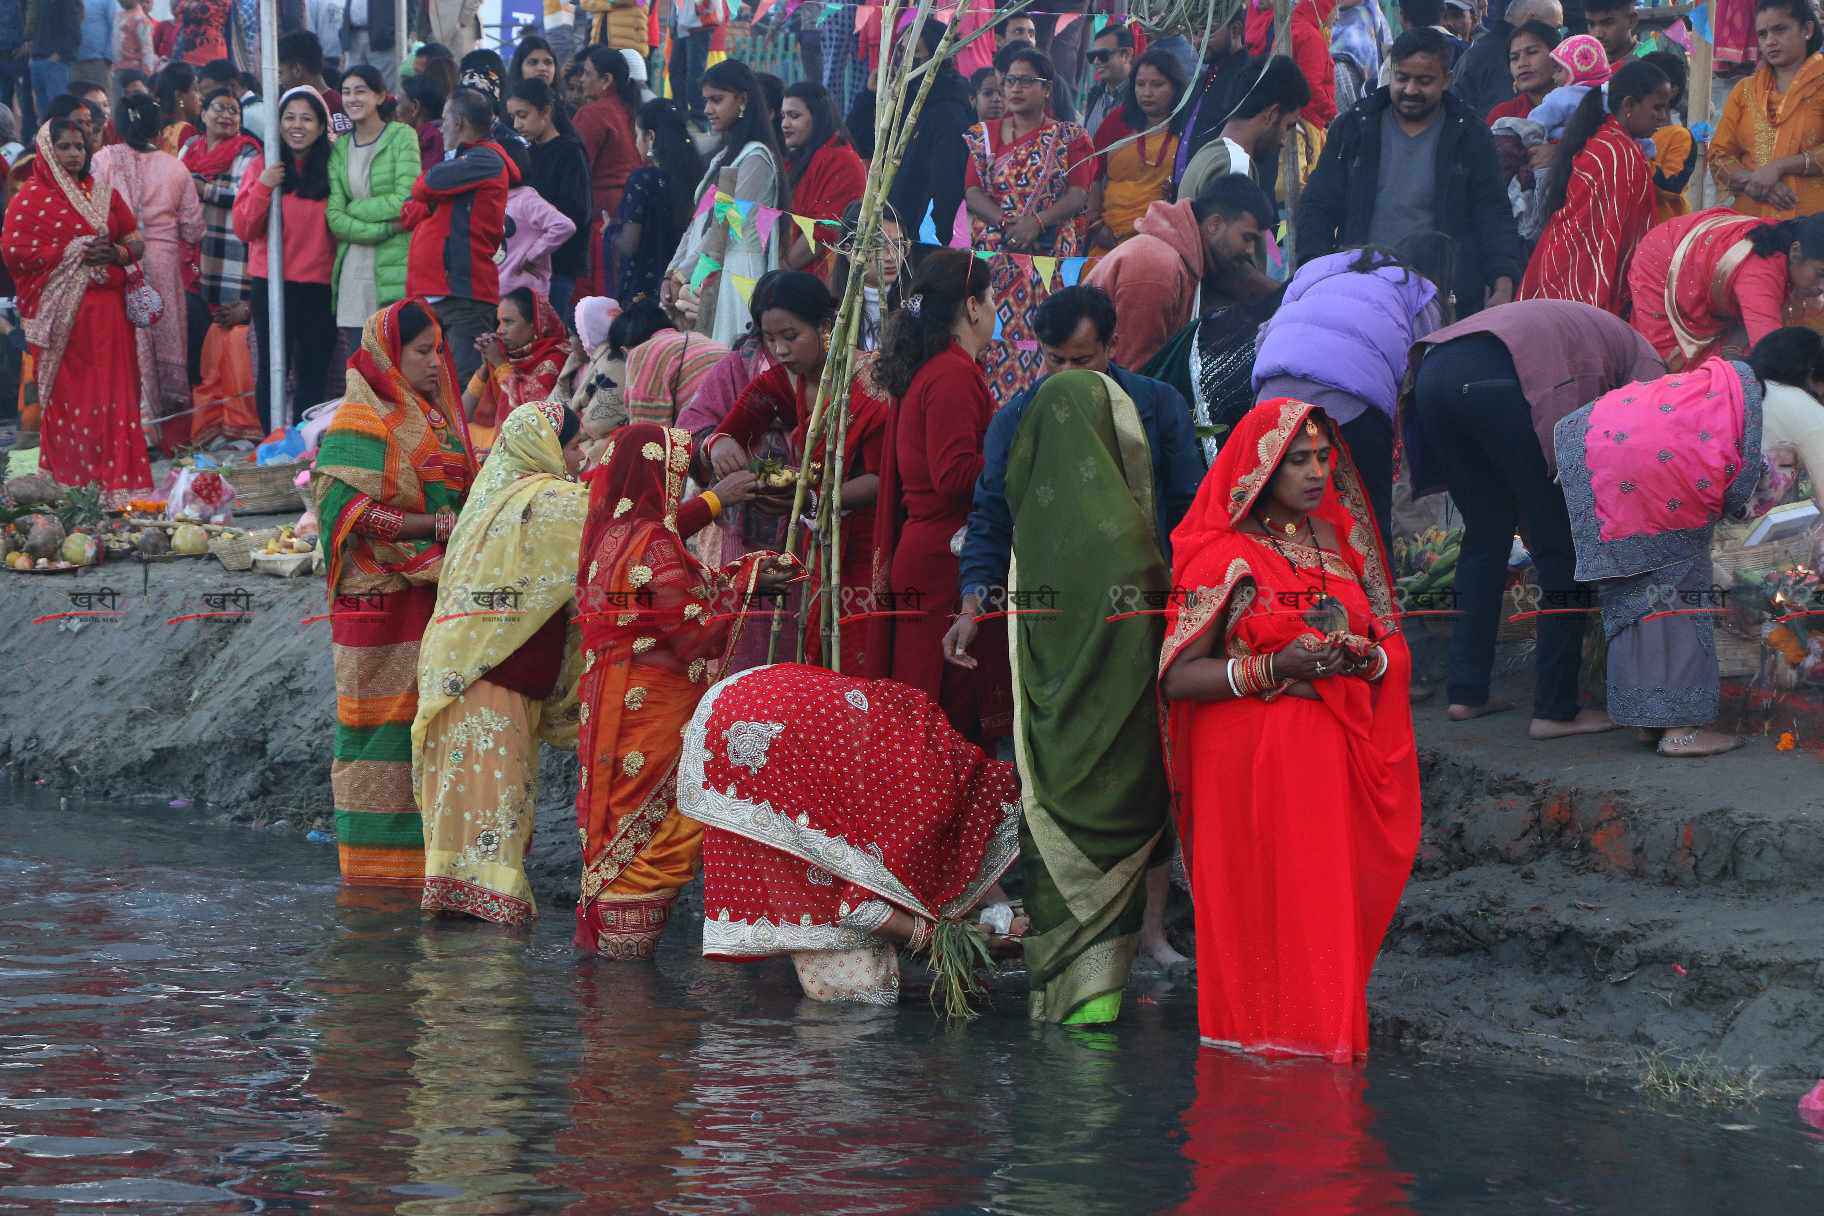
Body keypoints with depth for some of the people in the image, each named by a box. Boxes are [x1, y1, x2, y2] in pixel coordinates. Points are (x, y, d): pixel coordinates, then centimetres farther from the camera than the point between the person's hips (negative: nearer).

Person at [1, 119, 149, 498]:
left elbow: (136, 241, 17)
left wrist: (117, 253, -7)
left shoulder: (103, 193, 16)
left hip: (106, 309, 5)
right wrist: (72, 254, -14)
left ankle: (116, 478, 8)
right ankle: (71, 479, -1)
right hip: (62, 314, -5)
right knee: (68, 395, -4)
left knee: (113, 393, 2)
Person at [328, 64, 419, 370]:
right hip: (353, 272, 4)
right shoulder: (340, 148, 12)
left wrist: (353, 209, -2)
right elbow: (333, 216, 1)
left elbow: (406, 200, -11)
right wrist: (385, 228, -11)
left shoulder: (402, 137, 0)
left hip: (395, 267, -4)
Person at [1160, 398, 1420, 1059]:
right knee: (1264, 916, -7)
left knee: (1332, 908, 1)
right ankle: (1262, 1042, 2)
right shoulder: (1224, 557, -4)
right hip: (1250, 767, -5)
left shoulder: (1339, 544, 13)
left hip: (1335, 756, 5)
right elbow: (1176, 678, -10)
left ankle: (1325, 1036, 10)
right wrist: (1272, 668, -21)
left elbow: (1391, 649, 18)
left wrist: (1365, 658, -5)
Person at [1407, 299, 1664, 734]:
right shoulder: (1645, 363, 23)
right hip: (1500, 377, -8)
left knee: (1486, 535, 22)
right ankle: (1555, 710, 6)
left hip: (1434, 371, 8)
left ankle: (1466, 693, 21)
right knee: (1561, 546, 5)